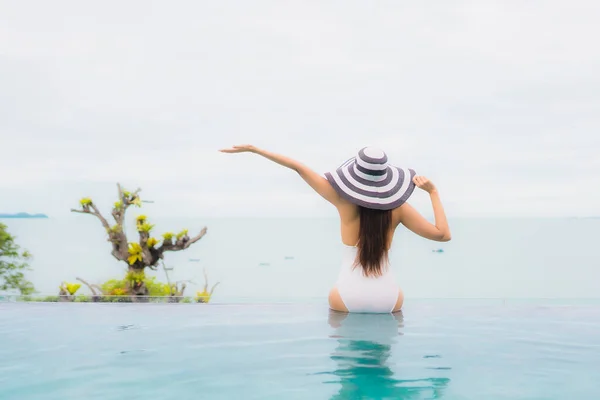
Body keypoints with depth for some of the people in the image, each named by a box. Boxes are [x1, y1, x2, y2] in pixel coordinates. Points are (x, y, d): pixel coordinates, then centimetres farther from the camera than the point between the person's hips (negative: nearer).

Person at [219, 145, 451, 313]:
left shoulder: (344, 201, -9)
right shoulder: (397, 208, -7)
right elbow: (443, 234, -7)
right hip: (388, 300, 1)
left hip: (348, 299, -1)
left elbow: (298, 167, -7)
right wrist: (433, 192, 0)